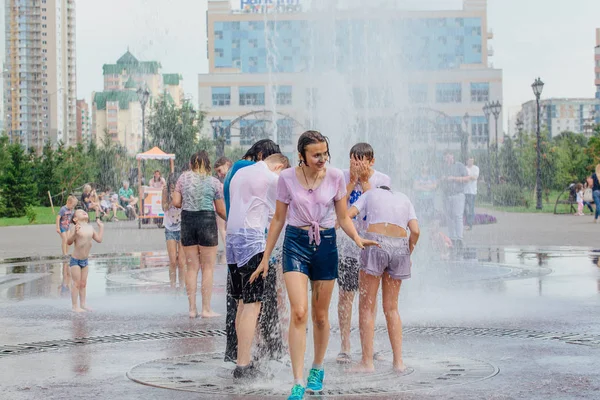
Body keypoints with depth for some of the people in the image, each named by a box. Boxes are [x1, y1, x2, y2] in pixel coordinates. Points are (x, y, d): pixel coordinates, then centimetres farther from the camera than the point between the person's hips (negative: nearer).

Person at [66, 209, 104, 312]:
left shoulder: (90, 228, 5)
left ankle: (83, 304, 22)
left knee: (83, 283, 14)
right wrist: (74, 233, -38)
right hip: (75, 260, -7)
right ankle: (75, 306, 3)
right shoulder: (77, 228, -16)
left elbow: (99, 239, 11)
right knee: (76, 283, -3)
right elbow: (68, 242, -22)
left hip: (85, 260, 7)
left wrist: (101, 227, 15)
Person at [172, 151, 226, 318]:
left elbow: (176, 202, 2)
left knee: (191, 267, 9)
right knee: (208, 267, 4)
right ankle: (206, 309, 3)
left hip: (187, 220, 3)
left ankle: (192, 308, 10)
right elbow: (221, 210, 4)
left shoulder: (184, 177, 5)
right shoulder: (214, 182, 1)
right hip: (207, 220, -3)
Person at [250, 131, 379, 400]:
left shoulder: (335, 177, -2)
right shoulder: (287, 178, -4)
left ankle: (317, 370, 32)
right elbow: (278, 219, 5)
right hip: (296, 243, -2)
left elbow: (343, 217, 6)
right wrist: (265, 258, 7)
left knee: (320, 315, 10)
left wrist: (357, 239, -14)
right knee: (299, 312, -15)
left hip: (326, 244, 2)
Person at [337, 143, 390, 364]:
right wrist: (352, 181, -13)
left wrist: (365, 181, -14)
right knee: (345, 294, -3)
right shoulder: (344, 177, 0)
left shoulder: (382, 180, -1)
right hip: (347, 243, 0)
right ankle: (345, 346, 4)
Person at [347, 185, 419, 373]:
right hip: (400, 247, 3)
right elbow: (415, 231, 10)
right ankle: (399, 361, 11)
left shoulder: (371, 194, 20)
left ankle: (367, 361, 0)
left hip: (375, 243, -3)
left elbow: (347, 214, 4)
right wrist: (407, 255, 20)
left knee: (366, 306, 4)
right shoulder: (404, 198, 25)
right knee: (391, 307, 14)